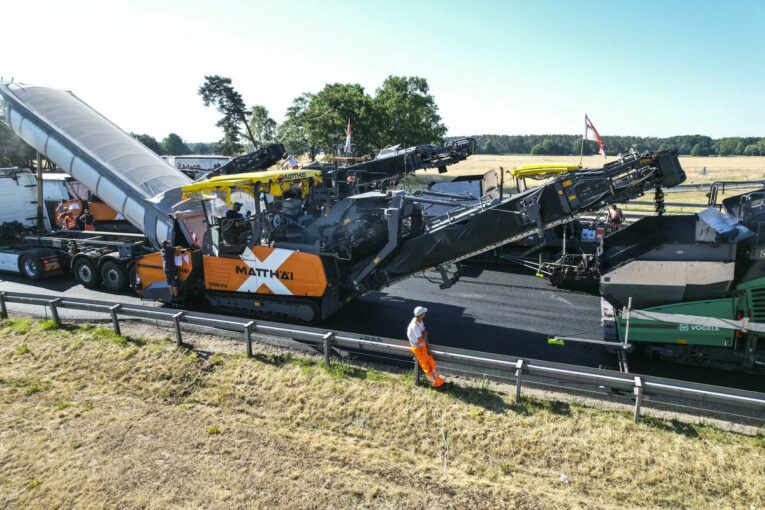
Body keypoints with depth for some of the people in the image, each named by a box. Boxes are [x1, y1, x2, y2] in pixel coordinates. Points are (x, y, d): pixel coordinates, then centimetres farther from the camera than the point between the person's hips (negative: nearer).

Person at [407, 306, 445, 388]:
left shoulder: (421, 321, -4)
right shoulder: (414, 325, -32)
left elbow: (424, 334, 3)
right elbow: (421, 338, -27)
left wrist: (427, 347, 1)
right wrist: (425, 333, -7)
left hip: (423, 346, 8)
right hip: (417, 347, -8)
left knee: (431, 362, 12)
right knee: (425, 365, 6)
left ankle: (438, 381, 23)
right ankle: (435, 383, 17)